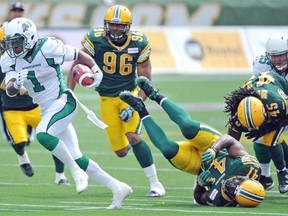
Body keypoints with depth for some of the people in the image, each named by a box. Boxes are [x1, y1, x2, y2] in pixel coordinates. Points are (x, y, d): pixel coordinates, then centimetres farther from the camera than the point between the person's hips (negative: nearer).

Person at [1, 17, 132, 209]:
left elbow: (79, 55, -4)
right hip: (46, 110, 7)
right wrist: (16, 83, -31)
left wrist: (96, 70, -18)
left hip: (63, 102, -7)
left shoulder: (48, 48, -16)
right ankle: (117, 187, 14)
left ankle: (77, 172, -15)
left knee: (43, 134, -32)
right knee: (76, 158, 5)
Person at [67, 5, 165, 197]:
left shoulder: (139, 43, -13)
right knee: (121, 151, 1)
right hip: (107, 99, 1)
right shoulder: (95, 40, -15)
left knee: (134, 138, -23)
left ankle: (155, 183, -13)